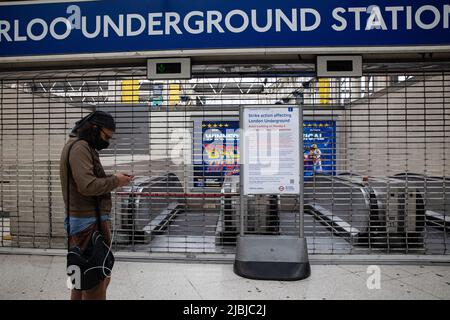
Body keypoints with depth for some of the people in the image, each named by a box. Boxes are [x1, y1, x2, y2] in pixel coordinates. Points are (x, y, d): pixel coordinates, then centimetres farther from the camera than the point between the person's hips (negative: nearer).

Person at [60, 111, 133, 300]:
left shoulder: (82, 147, 17)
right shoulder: (80, 147, -15)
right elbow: (87, 185, -25)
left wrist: (113, 179, 3)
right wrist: (115, 181, -13)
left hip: (81, 220, 11)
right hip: (89, 222, -11)